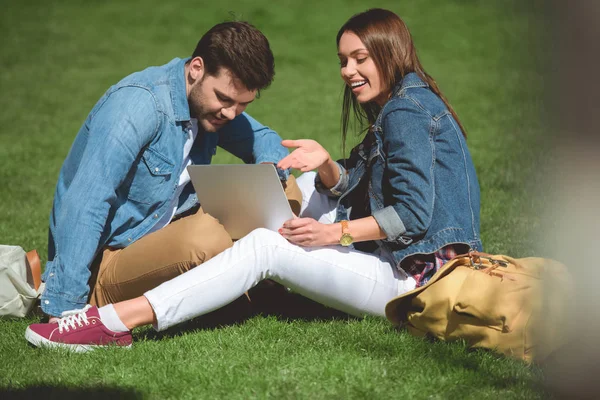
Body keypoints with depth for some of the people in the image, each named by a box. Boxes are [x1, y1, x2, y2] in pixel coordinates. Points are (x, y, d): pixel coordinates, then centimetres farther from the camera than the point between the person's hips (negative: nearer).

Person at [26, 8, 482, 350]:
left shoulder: (408, 110, -13)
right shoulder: (395, 109, 19)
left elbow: (414, 214, -21)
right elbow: (349, 190, 12)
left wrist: (332, 233, -18)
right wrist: (326, 164, -9)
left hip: (418, 276, -10)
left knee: (266, 247, -17)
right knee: (310, 189, 15)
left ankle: (116, 321, -24)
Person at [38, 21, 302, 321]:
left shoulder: (209, 103, 2)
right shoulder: (138, 104, -24)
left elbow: (265, 139, 19)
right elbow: (84, 209, -30)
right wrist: (64, 309, -35)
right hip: (105, 262, -8)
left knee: (284, 193, 1)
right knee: (206, 234, -36)